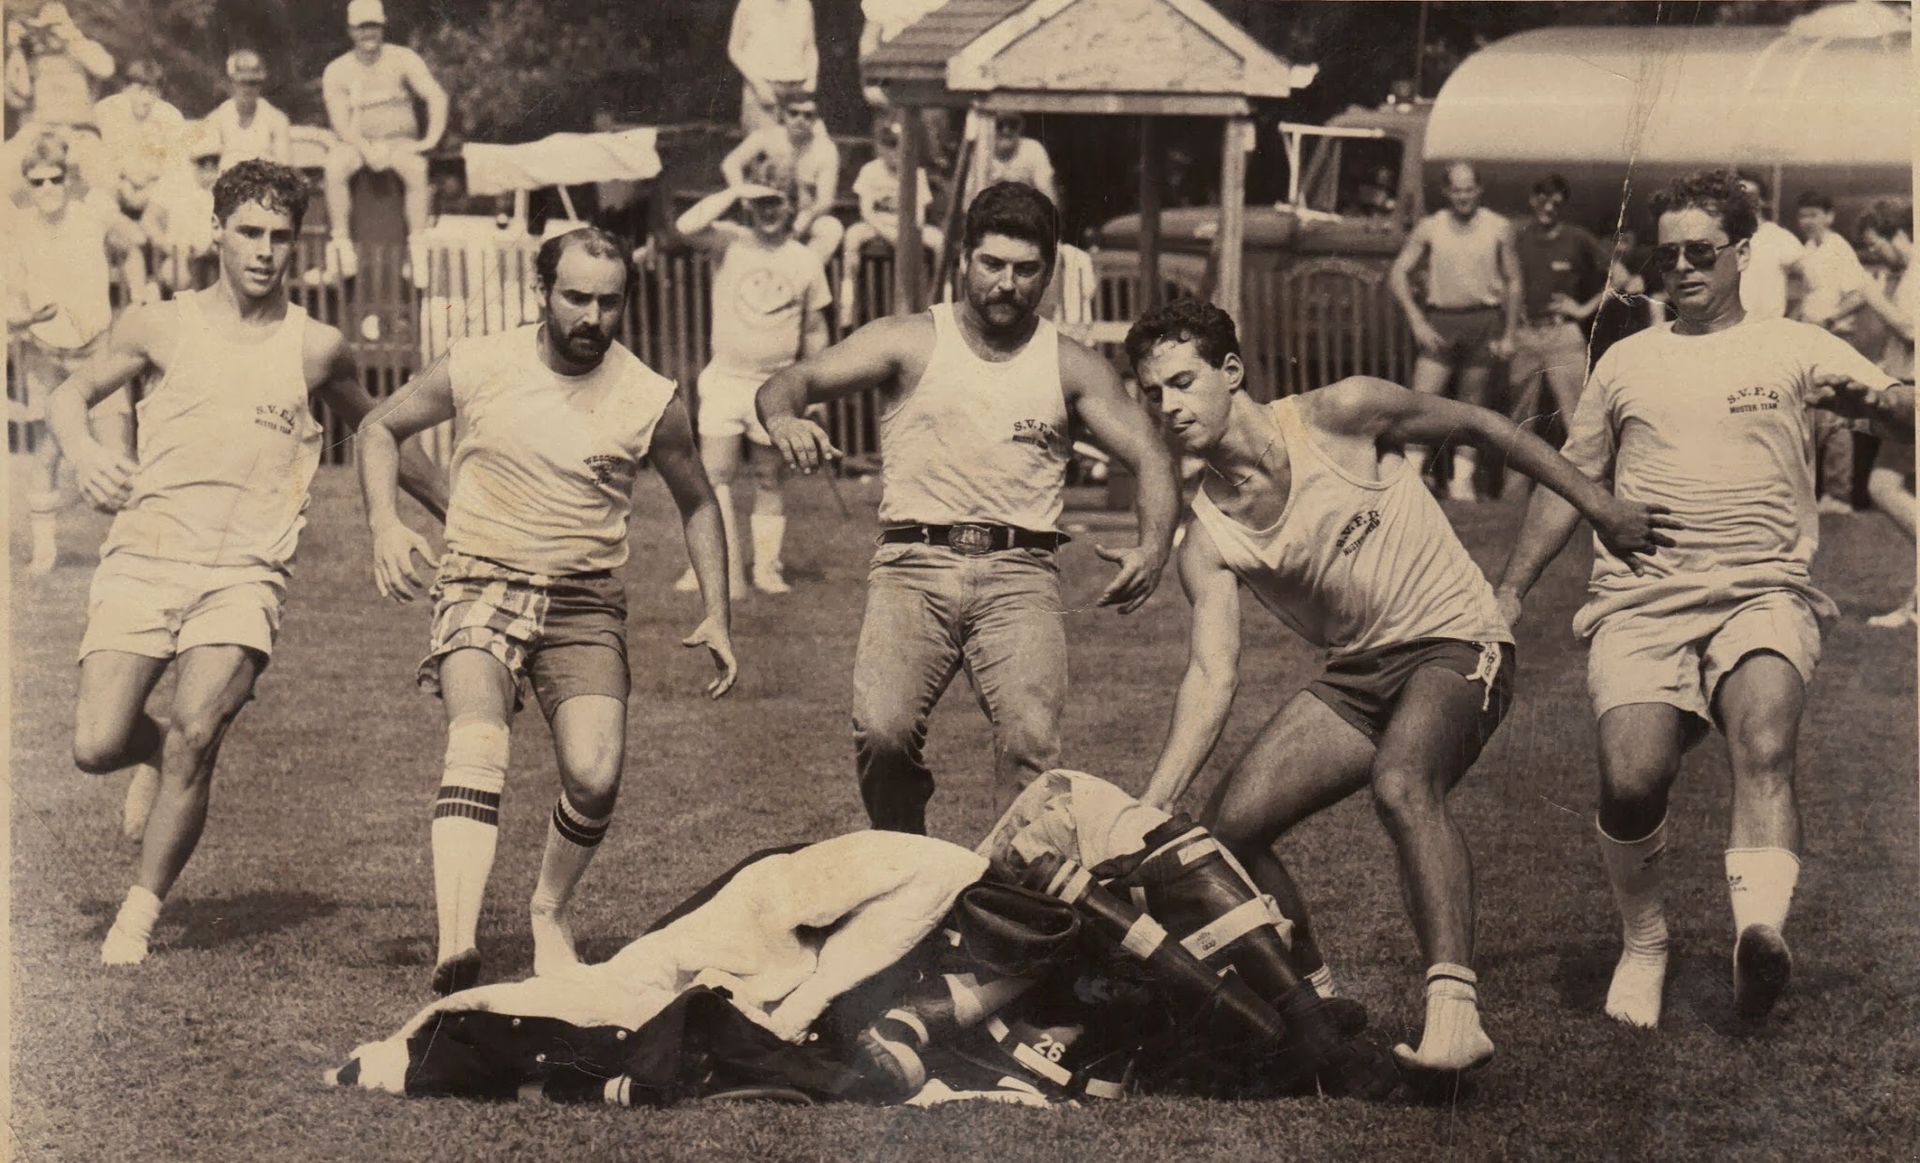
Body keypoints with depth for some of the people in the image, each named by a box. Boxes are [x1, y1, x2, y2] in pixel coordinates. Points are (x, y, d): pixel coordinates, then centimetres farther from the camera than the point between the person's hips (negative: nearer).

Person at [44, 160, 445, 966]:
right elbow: (70, 396, 20)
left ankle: (140, 913, -3)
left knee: (195, 736, -22)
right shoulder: (160, 328, 7)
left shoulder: (316, 349, 7)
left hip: (245, 573, -1)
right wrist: (87, 456, -1)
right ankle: (155, 756, 27)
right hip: (143, 557, 1)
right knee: (96, 746, -12)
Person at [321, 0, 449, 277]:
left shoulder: (402, 59, 0)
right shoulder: (337, 70, 1)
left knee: (417, 169, -34)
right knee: (334, 167, -33)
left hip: (400, 141, -1)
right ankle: (340, 242, -27)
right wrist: (367, 150, -22)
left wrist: (432, 138, -20)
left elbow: (436, 96, -7)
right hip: (357, 142, 1)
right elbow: (340, 121, -6)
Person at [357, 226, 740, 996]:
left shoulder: (651, 401, -3)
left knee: (596, 778, -16)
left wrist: (717, 616, 6)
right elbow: (380, 427, 11)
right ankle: (456, 947, -42)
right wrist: (384, 524, -5)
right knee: (478, 743, -27)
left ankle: (550, 912, 16)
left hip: (585, 605, 1)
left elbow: (696, 505, 14)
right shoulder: (476, 368, -4)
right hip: (481, 587, -1)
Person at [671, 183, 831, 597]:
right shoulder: (729, 242, 0)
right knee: (714, 474, -6)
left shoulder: (806, 261, 6)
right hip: (725, 380, -1)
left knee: (771, 478, 6)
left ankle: (767, 567, 14)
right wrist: (735, 191, -17)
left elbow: (814, 329, 13)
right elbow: (687, 226, -21)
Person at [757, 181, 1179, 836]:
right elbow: (788, 382, 0)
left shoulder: (1069, 367, 13)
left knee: (1032, 744, -23)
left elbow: (1152, 461, 8)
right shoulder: (910, 343, 9)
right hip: (915, 566, -1)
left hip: (1019, 574, 1)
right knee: (883, 732, -23)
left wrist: (1152, 549, -13)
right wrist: (783, 419, -26)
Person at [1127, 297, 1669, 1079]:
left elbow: (1479, 425, 0)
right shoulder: (1206, 542, -3)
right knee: (1232, 826, -7)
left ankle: (1454, 1010, -42)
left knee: (1401, 783, -35)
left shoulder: (1338, 418, -13)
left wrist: (1598, 506, 3)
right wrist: (1150, 805, -25)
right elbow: (1212, 677, -12)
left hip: (1456, 643, -5)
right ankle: (1314, 999, 15)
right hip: (1356, 673, 5)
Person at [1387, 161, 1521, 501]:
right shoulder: (1429, 228, 2)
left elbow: (1513, 282, 7)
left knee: (1473, 405, 5)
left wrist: (1509, 335, 2)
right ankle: (1410, 474, -12)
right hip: (1440, 321, 0)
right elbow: (1398, 273, 2)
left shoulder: (1499, 228, 2)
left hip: (1483, 320, 0)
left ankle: (1462, 480, 11)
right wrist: (1417, 321, -8)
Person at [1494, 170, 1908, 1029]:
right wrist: (1512, 589, 19)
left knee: (1764, 749, -32)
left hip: (1762, 595, -1)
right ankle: (1643, 942, 4)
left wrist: (1872, 407, -26)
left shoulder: (1796, 351, 12)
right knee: (1632, 781, -21)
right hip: (1639, 601, 2)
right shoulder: (1626, 362, 20)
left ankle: (1760, 935, -46)